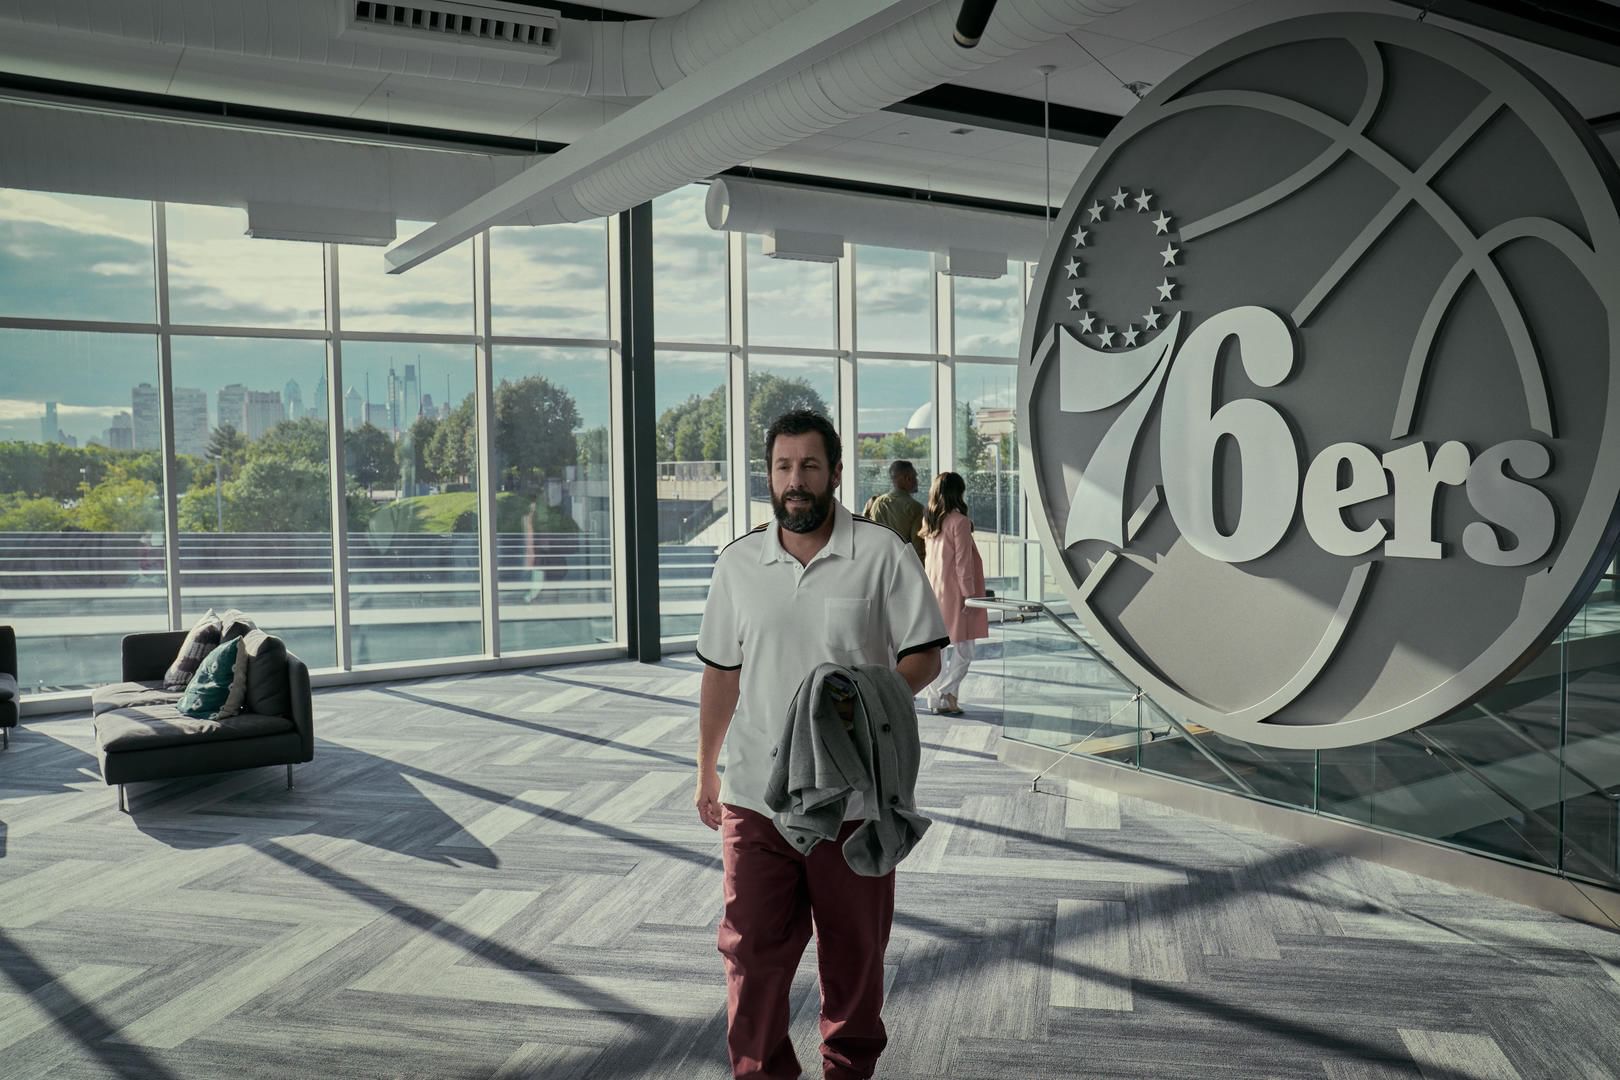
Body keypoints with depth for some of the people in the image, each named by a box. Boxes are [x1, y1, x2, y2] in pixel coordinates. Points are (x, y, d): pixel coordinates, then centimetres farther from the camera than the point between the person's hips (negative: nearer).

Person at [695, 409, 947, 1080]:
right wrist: (705, 770, 15)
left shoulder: (882, 554, -5)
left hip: (855, 793, -1)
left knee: (854, 948, 14)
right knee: (753, 948, 5)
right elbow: (720, 672, 11)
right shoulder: (738, 562, 4)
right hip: (755, 793, 2)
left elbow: (924, 656, -4)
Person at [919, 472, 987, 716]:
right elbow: (963, 562, -15)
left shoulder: (929, 522, 6)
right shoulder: (959, 522, -14)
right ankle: (945, 693, -8)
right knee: (963, 652, 1)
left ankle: (936, 698, 15)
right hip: (954, 594, -7)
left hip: (934, 593, 7)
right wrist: (969, 594, -12)